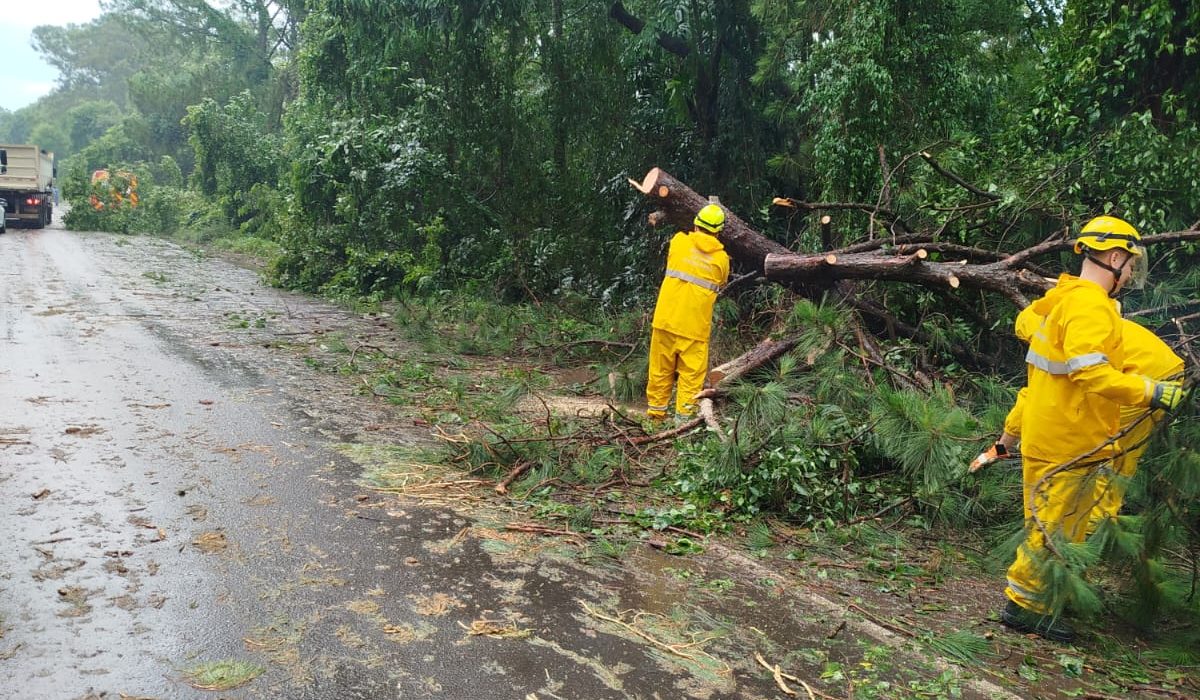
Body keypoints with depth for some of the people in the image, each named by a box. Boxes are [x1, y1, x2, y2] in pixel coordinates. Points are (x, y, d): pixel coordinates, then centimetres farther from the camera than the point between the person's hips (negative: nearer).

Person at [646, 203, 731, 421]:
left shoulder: (679, 242, 0)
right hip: (695, 325, -1)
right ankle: (684, 415, 4)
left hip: (666, 319, 2)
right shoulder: (722, 258, 0)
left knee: (660, 368, 12)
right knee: (691, 373, 6)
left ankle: (656, 411, 20)